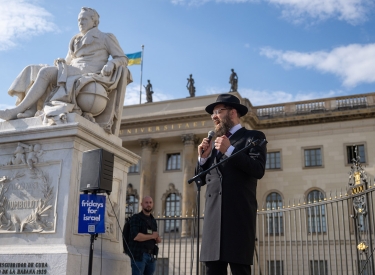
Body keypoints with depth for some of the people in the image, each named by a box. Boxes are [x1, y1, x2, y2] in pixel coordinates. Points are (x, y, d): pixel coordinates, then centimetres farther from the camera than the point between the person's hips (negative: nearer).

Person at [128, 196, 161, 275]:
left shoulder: (153, 220, 18)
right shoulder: (136, 218, -2)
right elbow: (135, 236, -17)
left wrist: (158, 239, -2)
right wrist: (151, 236, -6)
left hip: (151, 256, 6)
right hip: (138, 255, -6)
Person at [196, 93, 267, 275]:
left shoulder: (253, 137, 7)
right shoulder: (214, 142, 25)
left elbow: (258, 170, -9)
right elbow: (201, 180, 22)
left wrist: (230, 150, -12)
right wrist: (203, 157, 5)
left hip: (238, 214, -5)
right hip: (214, 216, 5)